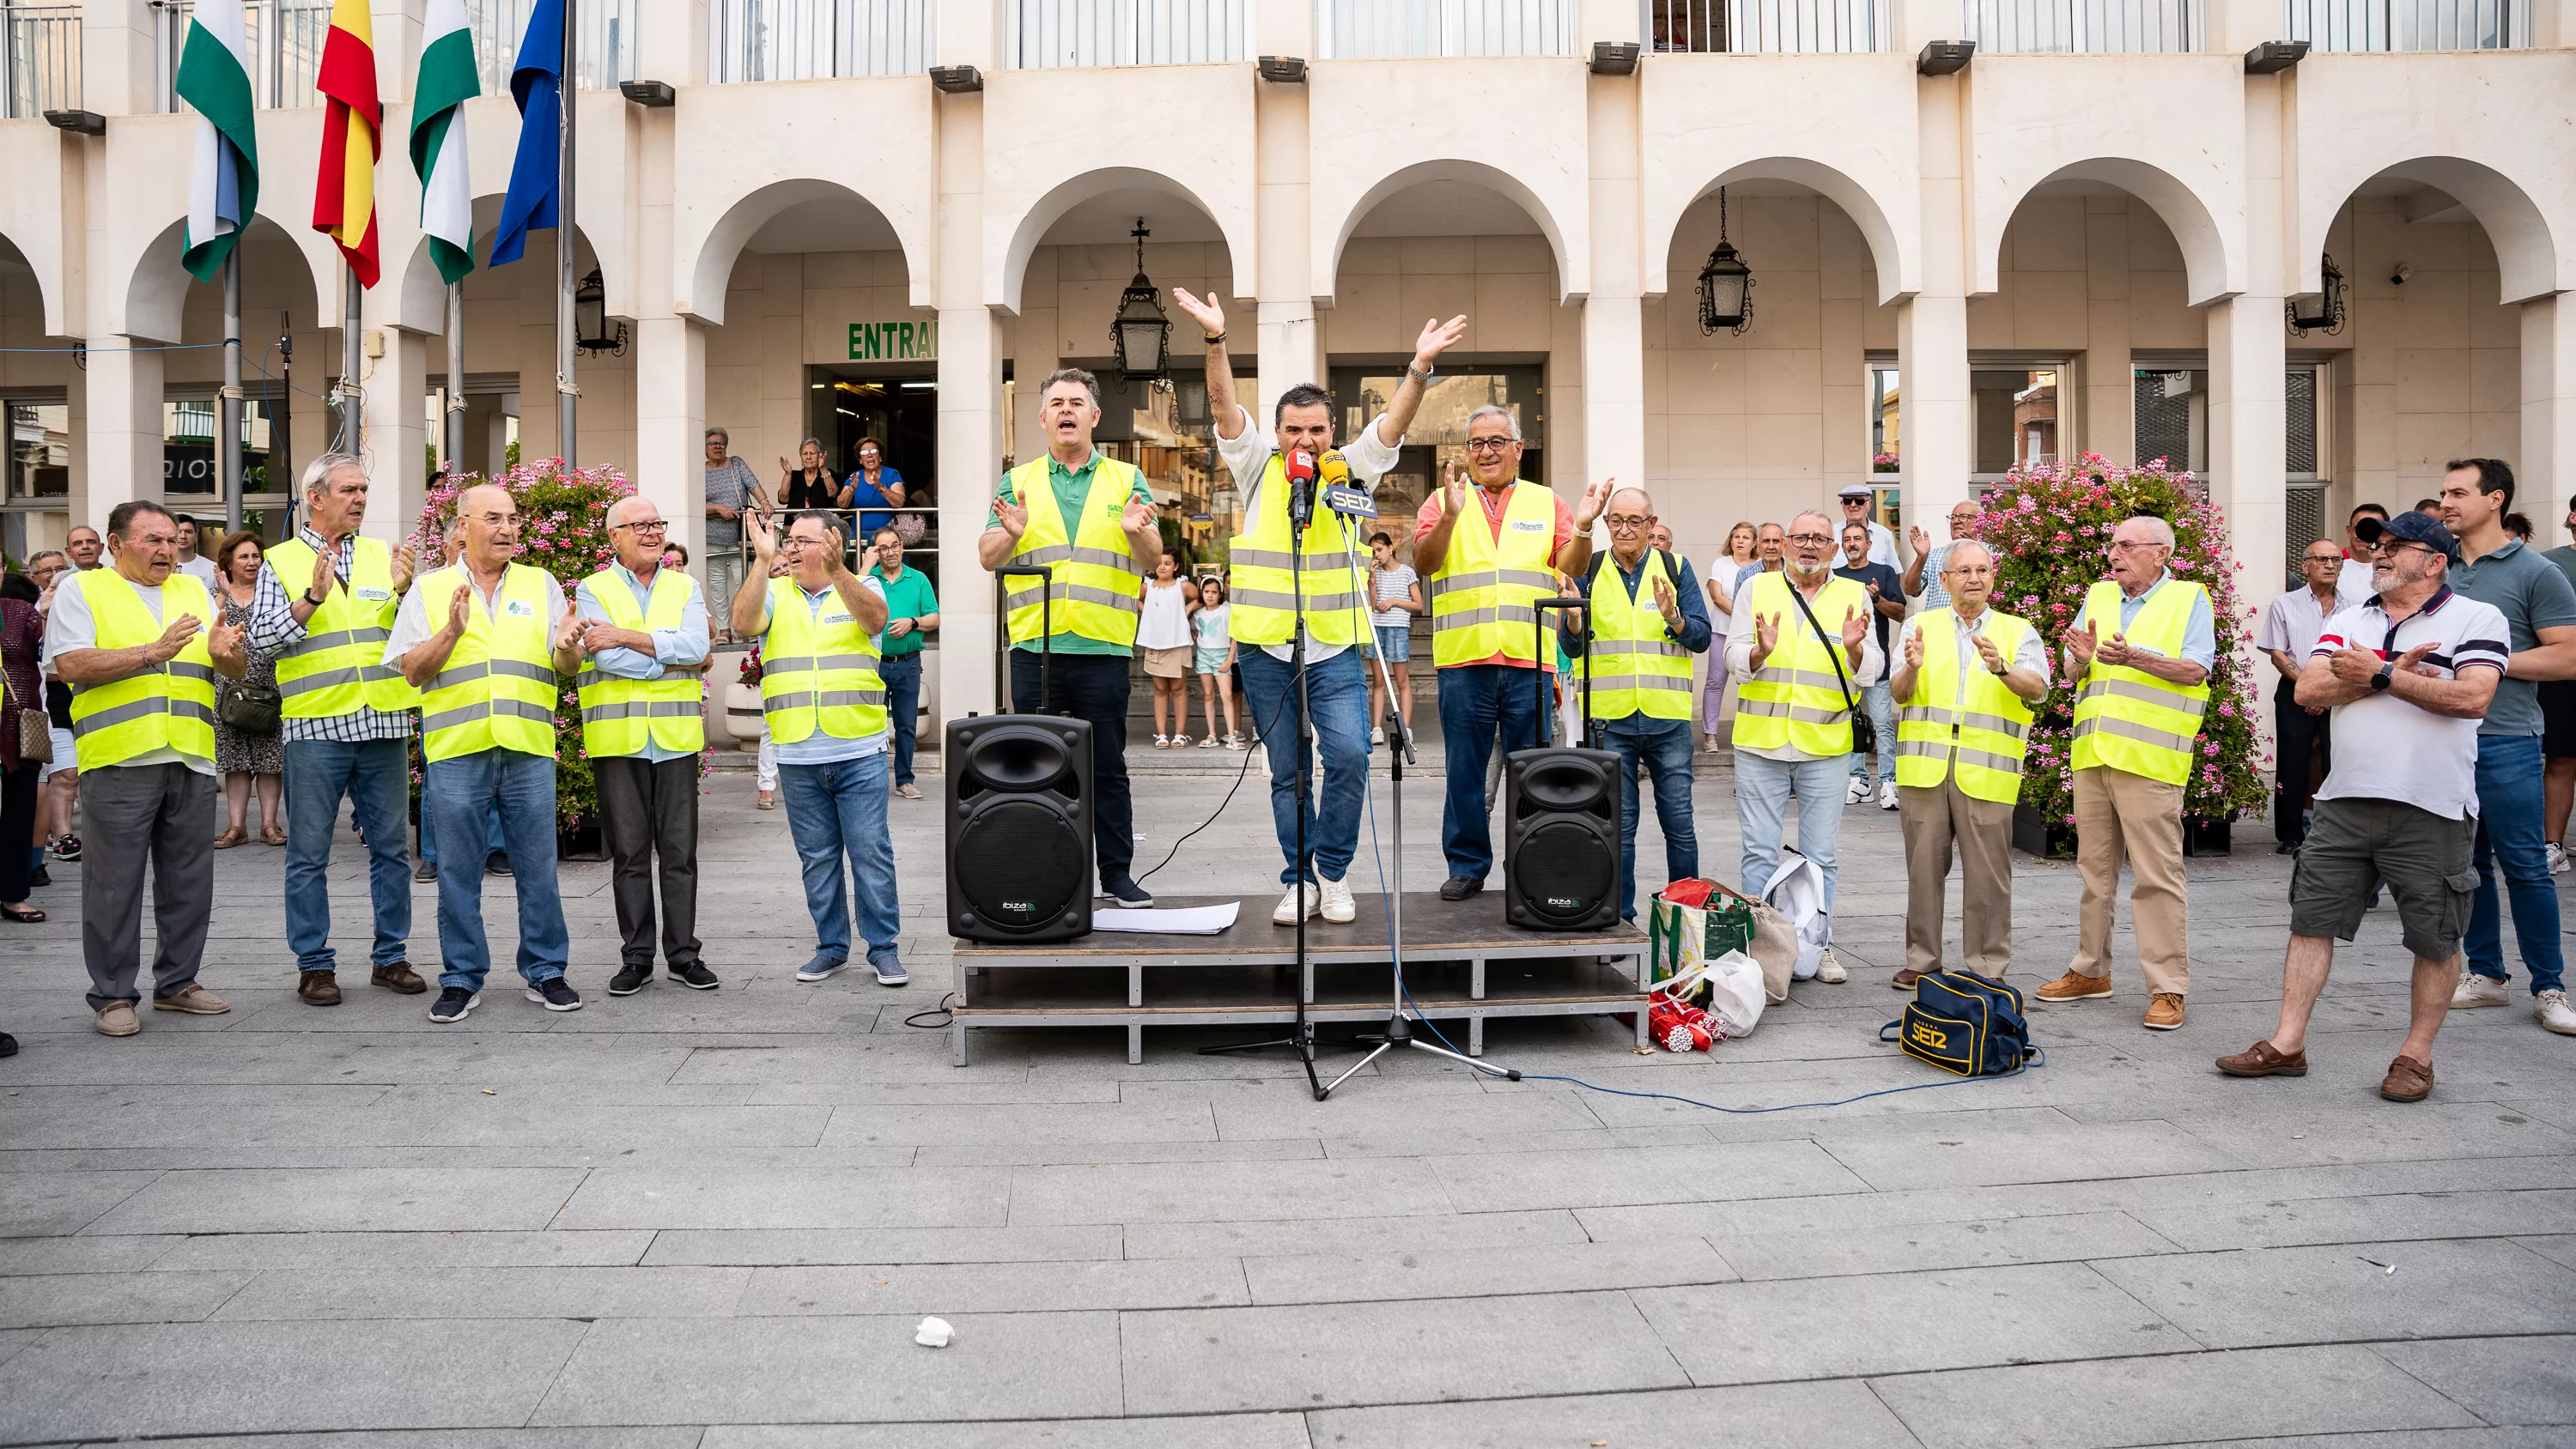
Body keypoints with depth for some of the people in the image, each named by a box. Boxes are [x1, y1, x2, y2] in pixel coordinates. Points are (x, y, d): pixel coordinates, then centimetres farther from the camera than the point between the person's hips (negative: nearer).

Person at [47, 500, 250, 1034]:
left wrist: (223, 652, -9)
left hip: (191, 759, 5)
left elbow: (236, 670, 14)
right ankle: (112, 995, 9)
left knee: (189, 880, 10)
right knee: (116, 883, 0)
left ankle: (177, 981, 22)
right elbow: (71, 665, -10)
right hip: (119, 761, -5)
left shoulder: (193, 590, 17)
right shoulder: (82, 590, 3)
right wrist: (153, 653, -18)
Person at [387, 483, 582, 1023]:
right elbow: (412, 671, 1)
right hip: (456, 752, -1)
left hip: (529, 750, 1)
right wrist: (452, 631, -14)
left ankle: (545, 971, 14)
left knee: (538, 868, 4)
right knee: (457, 872, 5)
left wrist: (566, 648, -16)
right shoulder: (430, 590, 8)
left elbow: (568, 667, 7)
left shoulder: (542, 585, 12)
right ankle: (462, 979, 15)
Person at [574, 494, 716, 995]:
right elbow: (608, 660, -11)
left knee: (680, 851, 3)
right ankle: (636, 958, 12)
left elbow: (696, 646, -9)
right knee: (629, 853, 4)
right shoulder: (592, 589, 4)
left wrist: (624, 637, -12)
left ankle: (684, 954, 12)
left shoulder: (685, 588, 11)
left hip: (677, 737, 2)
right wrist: (673, 656, -7)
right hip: (617, 740, -1)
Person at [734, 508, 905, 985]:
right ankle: (831, 948, 21)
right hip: (797, 757, 2)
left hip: (860, 753, -2)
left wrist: (836, 570, -31)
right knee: (817, 857, 10)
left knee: (871, 852, -2)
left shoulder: (862, 588, 5)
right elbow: (743, 624, -11)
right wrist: (763, 560, -19)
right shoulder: (775, 594, 9)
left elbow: (875, 618, -17)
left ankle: (884, 947, 8)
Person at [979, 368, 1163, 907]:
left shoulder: (1126, 480, 9)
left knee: (1108, 767, 4)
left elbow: (1152, 558, 1)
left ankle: (1117, 874, 12)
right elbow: (988, 557, 3)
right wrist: (1011, 533, -20)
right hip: (1034, 647, 1)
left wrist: (1137, 532, -22)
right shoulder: (1017, 482, 11)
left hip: (1103, 647, -1)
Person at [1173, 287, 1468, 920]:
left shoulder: (1350, 470, 7)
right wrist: (1216, 340, -18)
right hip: (1265, 648, 1)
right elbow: (1225, 406, -5)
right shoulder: (1258, 468, 6)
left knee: (1349, 756, -13)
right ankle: (1298, 880, 18)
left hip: (1335, 647, 0)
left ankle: (1334, 872, 5)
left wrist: (1420, 367, -21)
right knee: (1287, 773, 7)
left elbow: (1394, 423, -5)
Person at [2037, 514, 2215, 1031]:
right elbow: (2071, 674, 16)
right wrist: (2081, 658, -7)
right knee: (2095, 868, 13)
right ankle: (2091, 970, 23)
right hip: (2092, 754, 6)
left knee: (2158, 874, -6)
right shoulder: (2099, 596, 16)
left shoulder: (2188, 599, 2)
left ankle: (2168, 987, -2)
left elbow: (2195, 669, -9)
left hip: (2149, 758, -6)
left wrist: (2134, 658, -22)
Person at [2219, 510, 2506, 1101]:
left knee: (2435, 940, 5)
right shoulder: (2347, 622, 13)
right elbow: (2308, 689, -2)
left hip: (2432, 809, -4)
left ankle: (2416, 1055, 19)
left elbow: (2472, 697, -16)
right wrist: (2396, 674, -12)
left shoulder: (2477, 619, 0)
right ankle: (2287, 1045, 11)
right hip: (2345, 802, 4)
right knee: (2311, 921, 5)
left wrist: (2377, 675, -12)